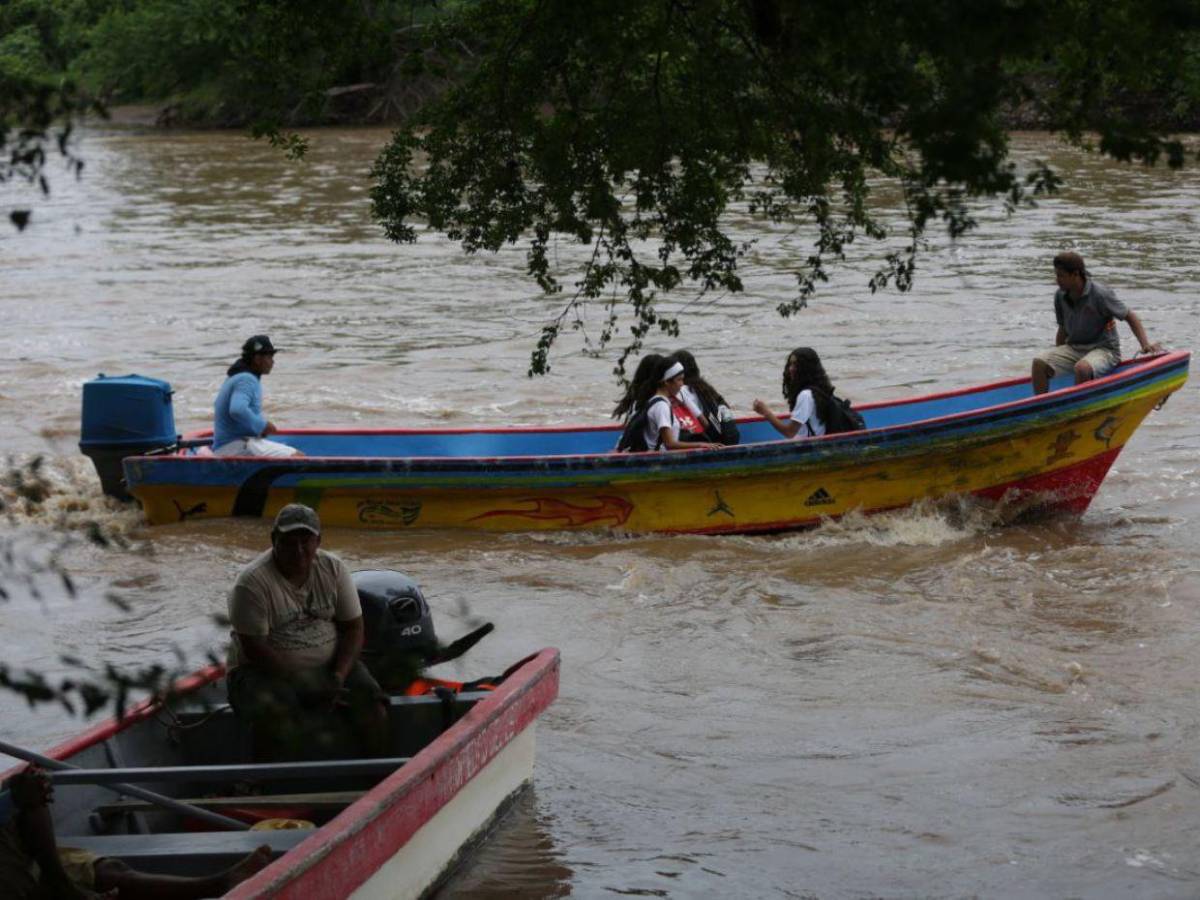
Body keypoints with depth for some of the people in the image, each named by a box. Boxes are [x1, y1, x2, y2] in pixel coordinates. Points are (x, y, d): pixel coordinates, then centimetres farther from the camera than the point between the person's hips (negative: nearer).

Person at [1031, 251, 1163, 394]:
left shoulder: (1099, 294, -16)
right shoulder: (1060, 296, 1)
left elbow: (1130, 317, -7)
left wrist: (1145, 344, -18)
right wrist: (1057, 359, 18)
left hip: (1104, 349, -6)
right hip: (1073, 348, 6)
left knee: (1082, 368, -39)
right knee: (1039, 363, -20)